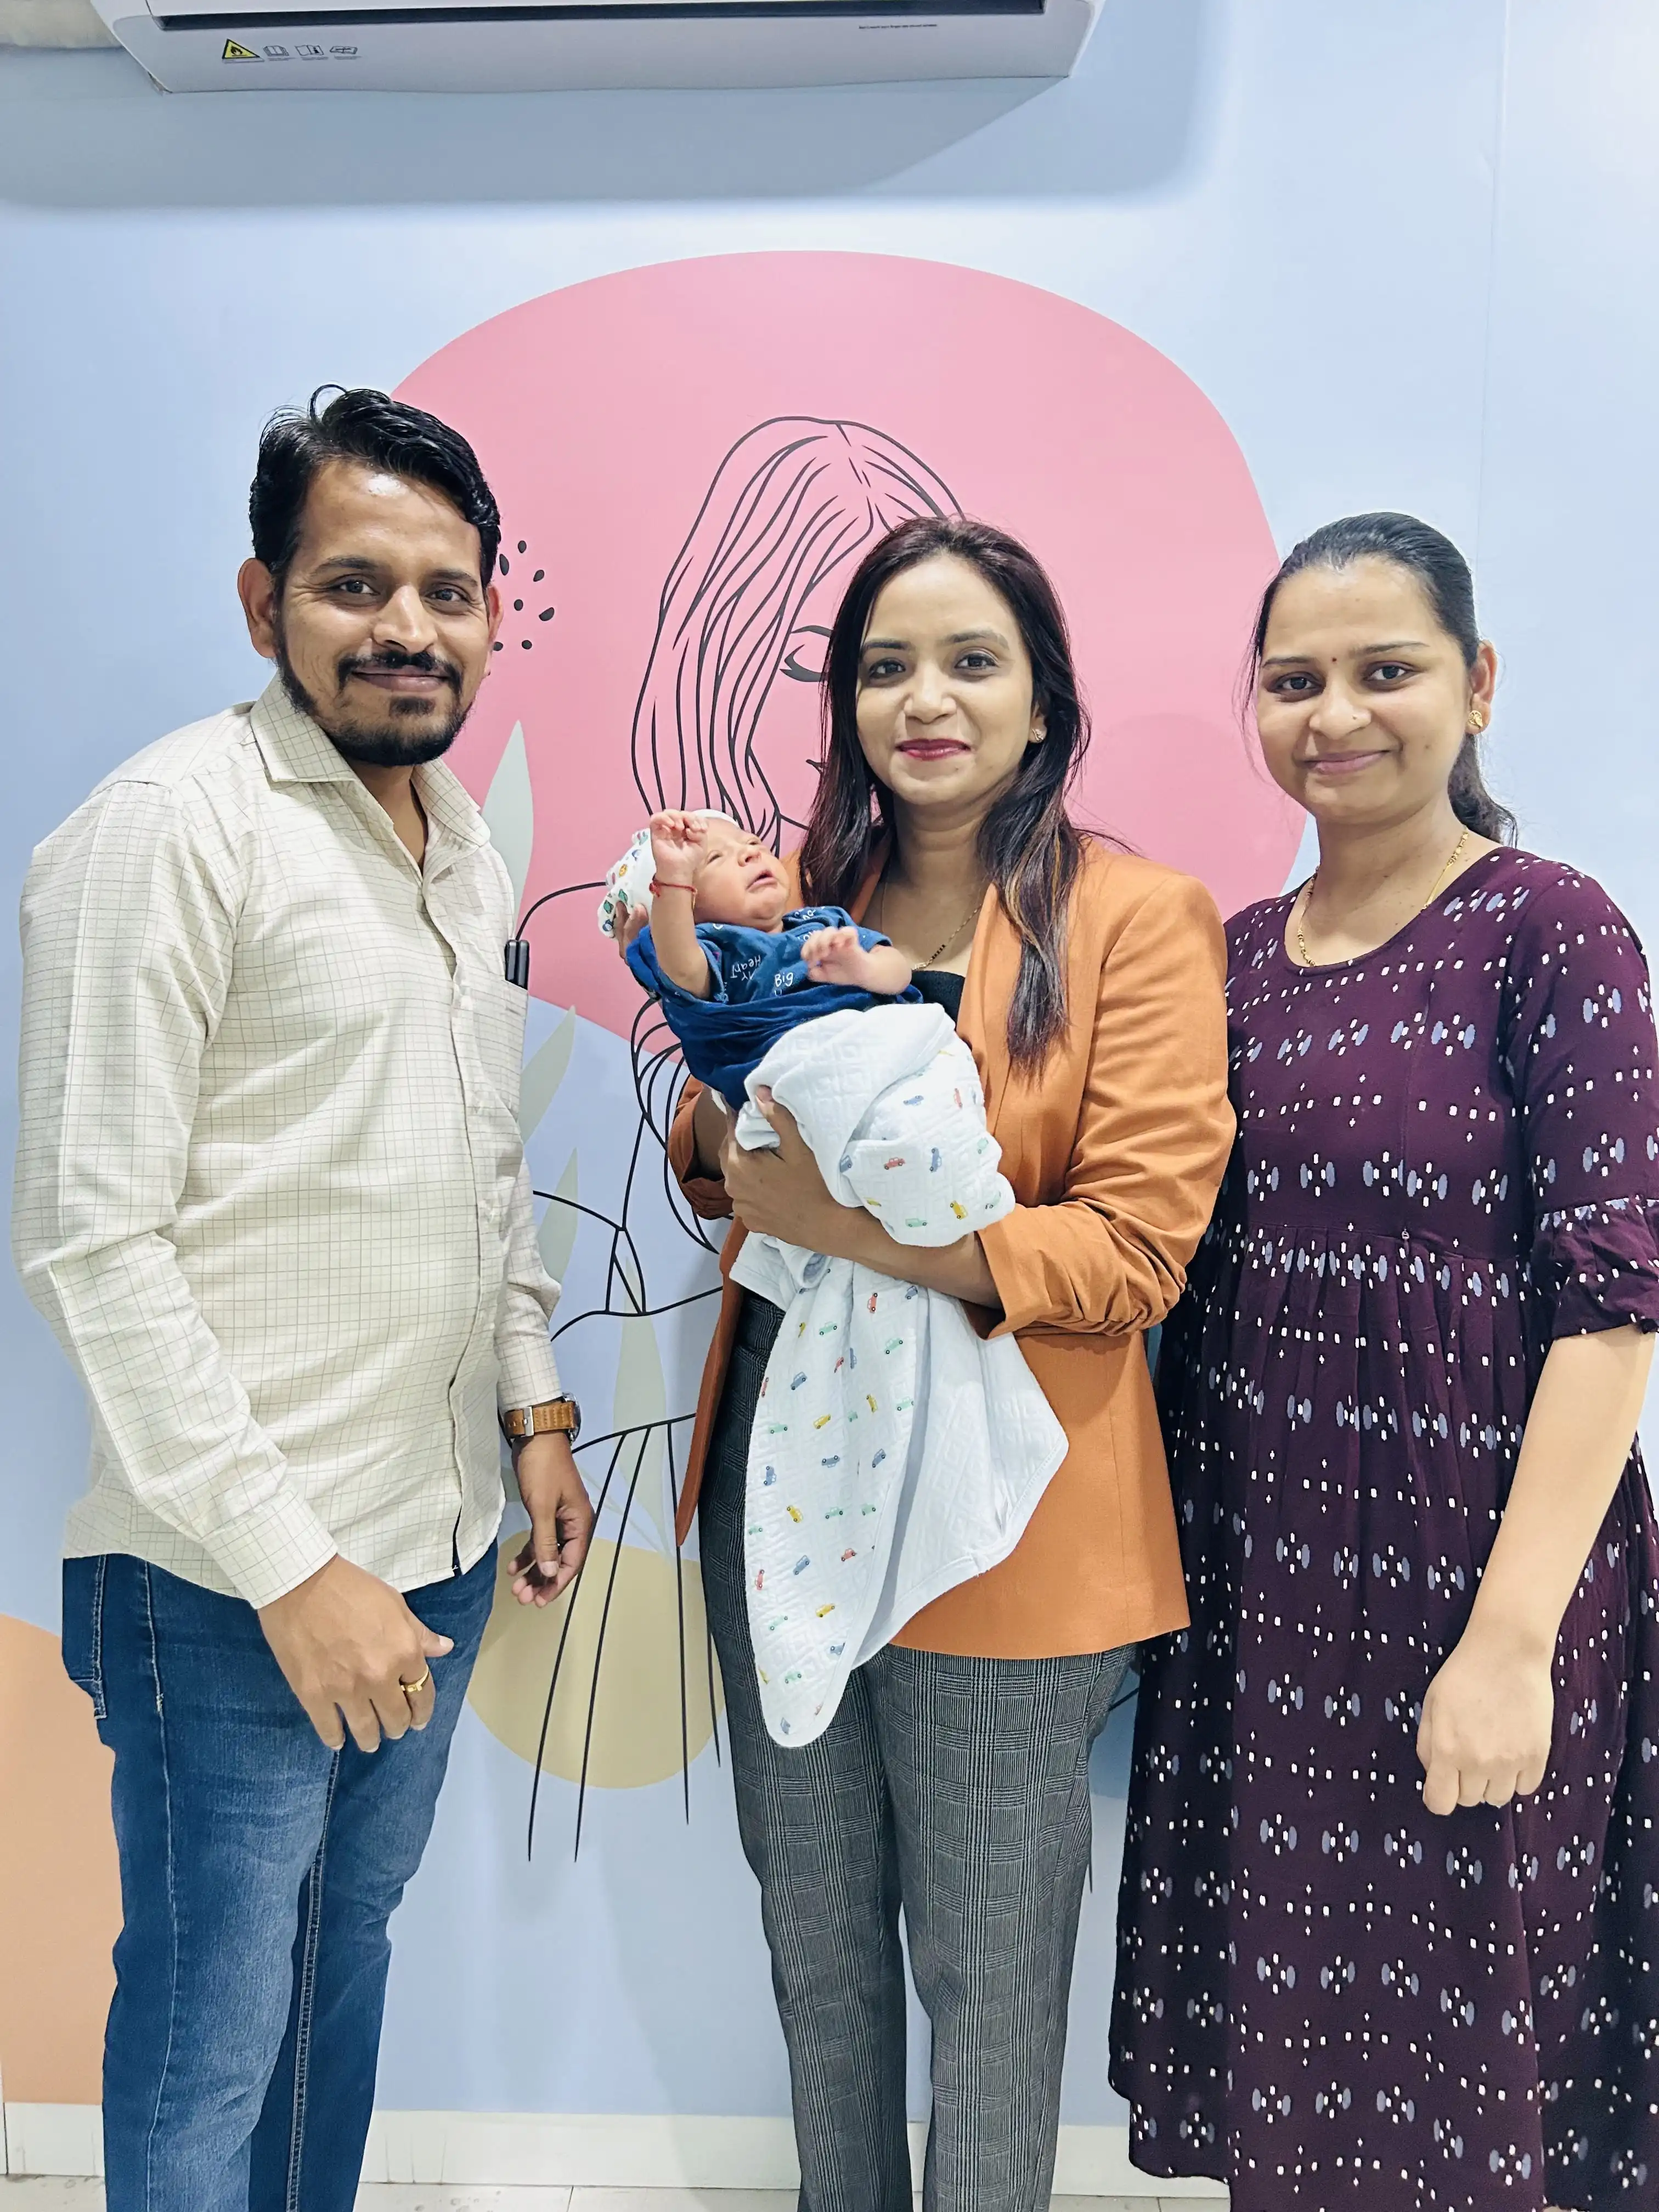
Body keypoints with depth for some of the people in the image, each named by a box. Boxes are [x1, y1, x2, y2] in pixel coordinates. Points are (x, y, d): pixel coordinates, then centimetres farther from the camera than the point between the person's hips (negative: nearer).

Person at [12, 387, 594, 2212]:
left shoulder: (466, 847, 10)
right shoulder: (173, 828, -15)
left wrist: (537, 1408, 12)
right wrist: (291, 1565, -18)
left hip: (437, 1542, 7)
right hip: (232, 1584, -7)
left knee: (346, 1959, 22)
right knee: (215, 2029, 9)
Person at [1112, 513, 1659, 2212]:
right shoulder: (1236, 956, 8)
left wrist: (1513, 1636, -18)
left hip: (1468, 1571, -5)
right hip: (1251, 1575, 5)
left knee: (1445, 2066, 11)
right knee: (1272, 2029, 17)